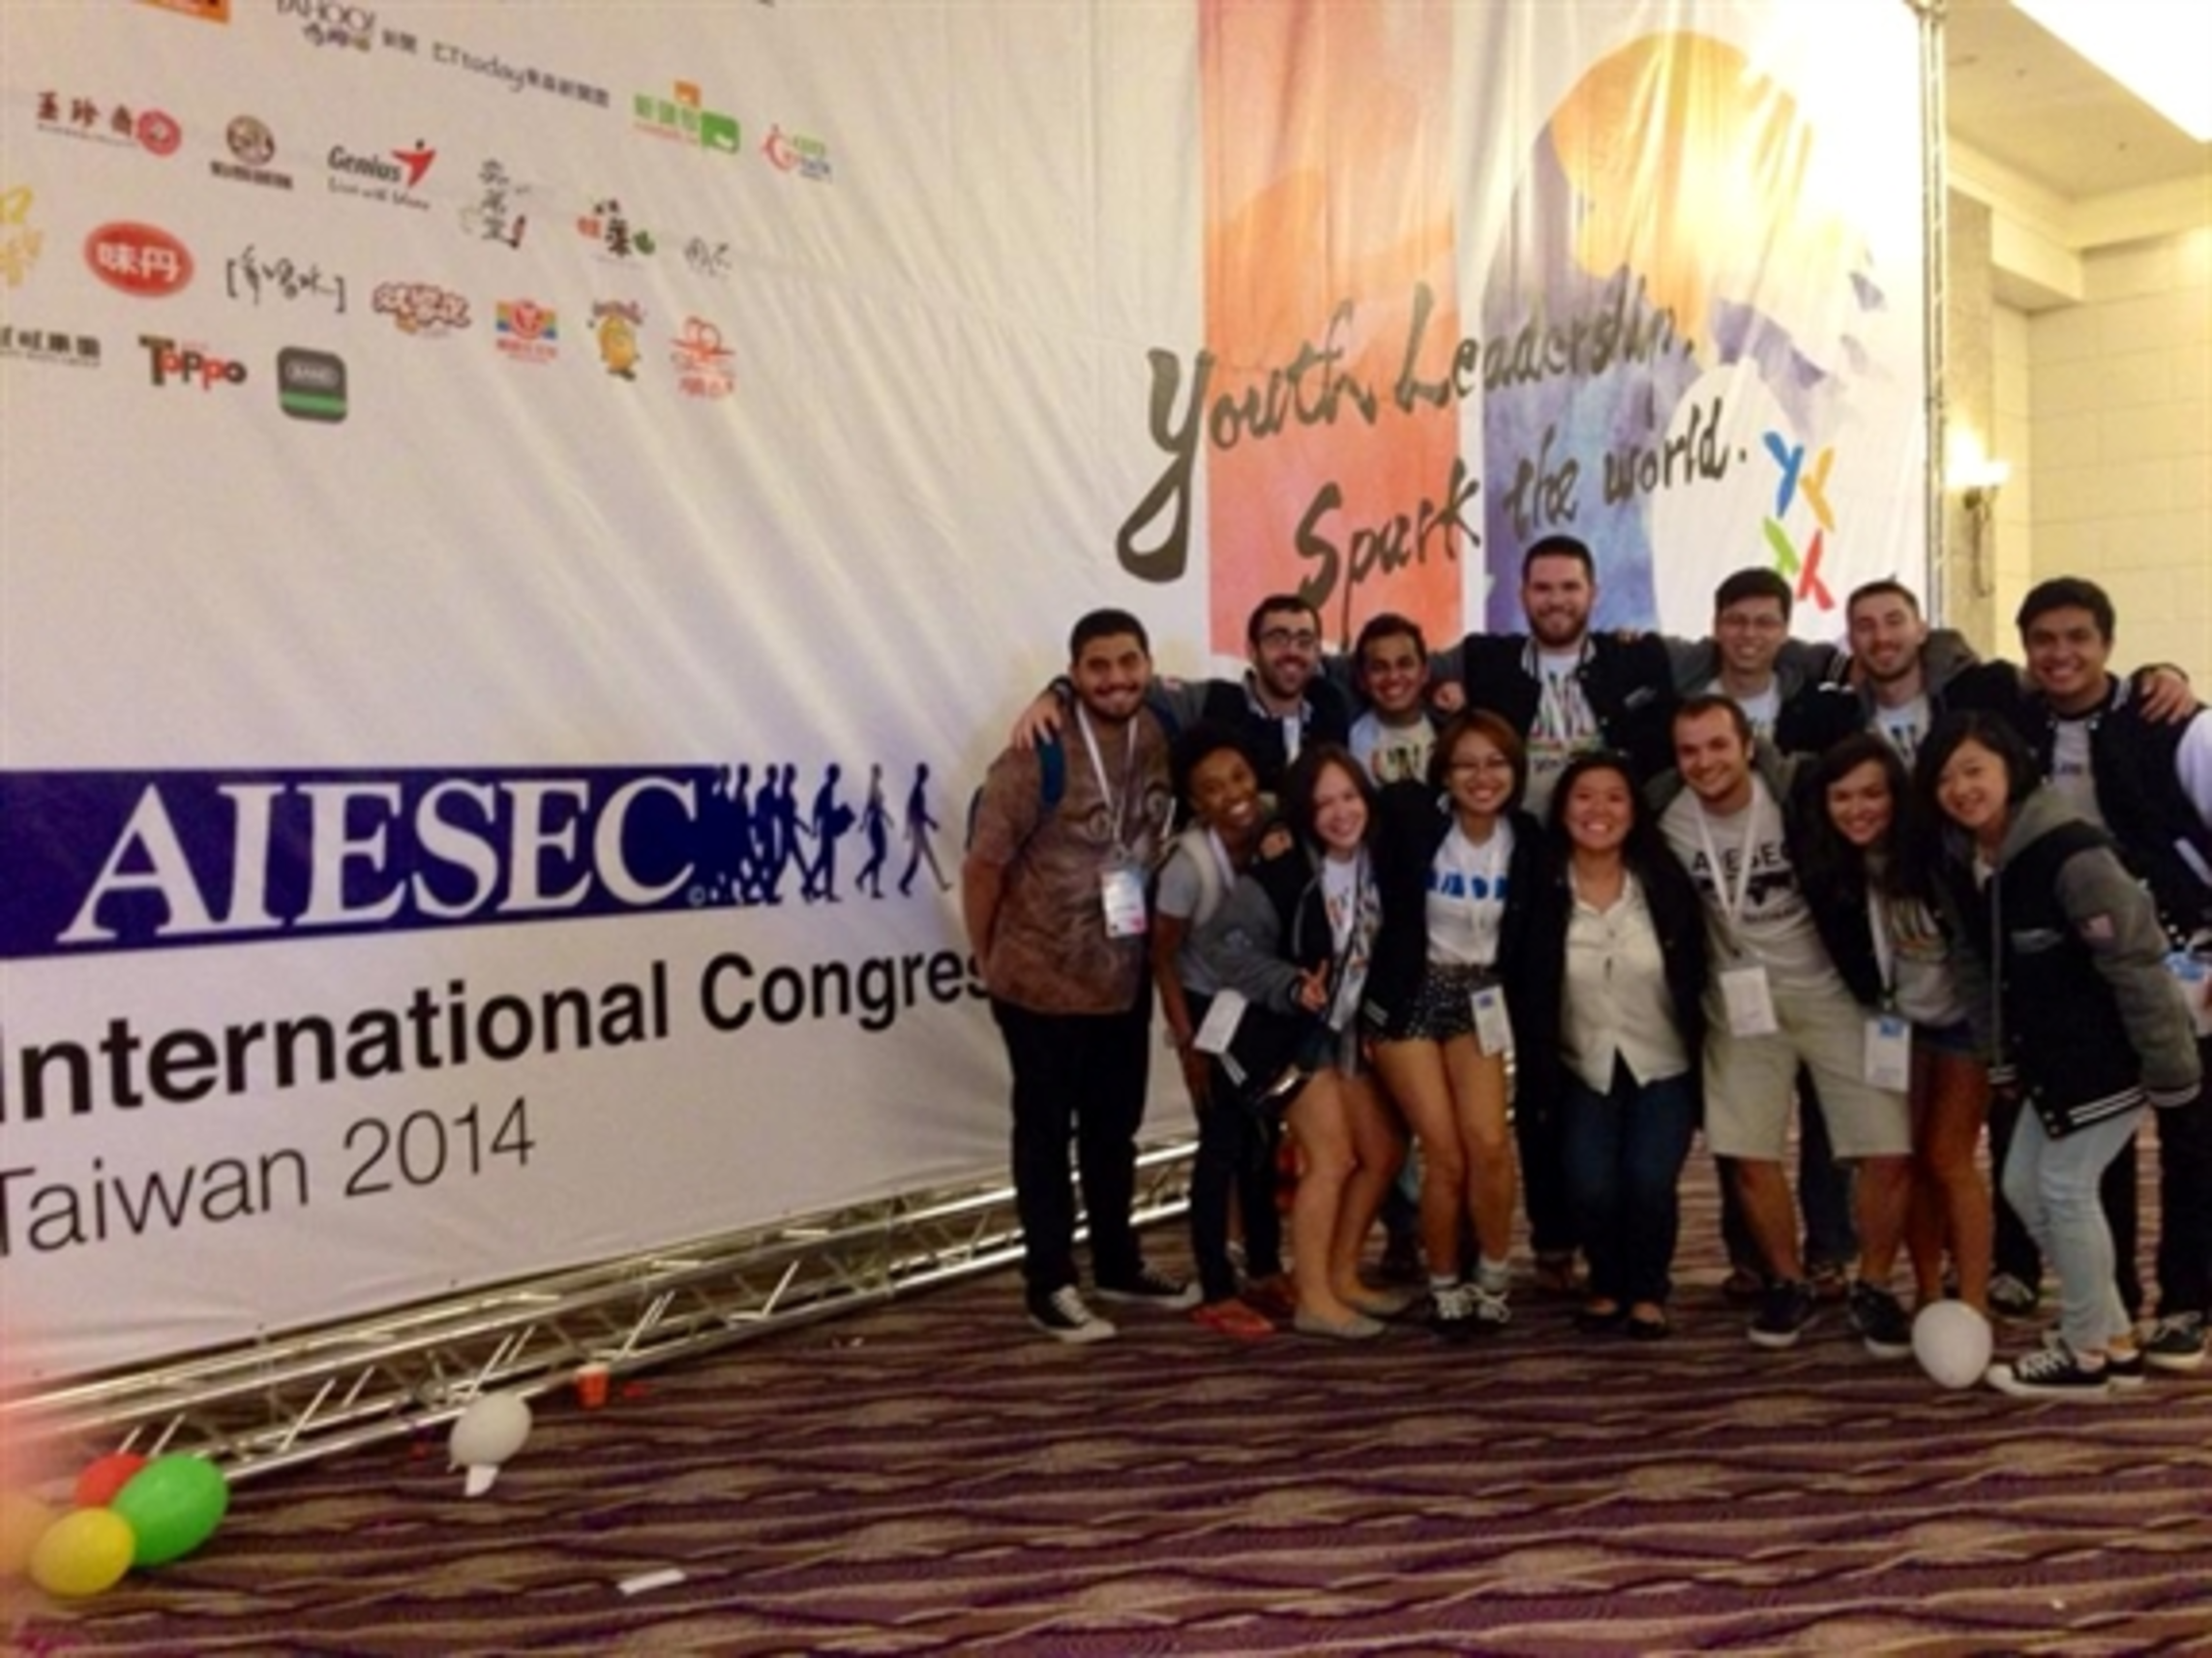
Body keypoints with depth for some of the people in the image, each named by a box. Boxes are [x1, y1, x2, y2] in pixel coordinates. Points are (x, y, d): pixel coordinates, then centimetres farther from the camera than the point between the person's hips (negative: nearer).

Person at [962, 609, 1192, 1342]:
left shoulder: (1161, 738, -3)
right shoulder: (1038, 755, -19)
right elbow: (983, 864, -14)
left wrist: (1147, 937, 8)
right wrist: (989, 960, -5)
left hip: (1125, 979, 6)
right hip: (1042, 982, -6)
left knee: (1115, 1126, 19)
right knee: (1046, 1132, 7)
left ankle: (1118, 1262, 35)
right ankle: (1050, 1284, 17)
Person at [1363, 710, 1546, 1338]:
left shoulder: (1525, 837, -1)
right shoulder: (1412, 816, -11)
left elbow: (1525, 935, 9)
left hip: (1479, 998, 2)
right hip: (1410, 995, -2)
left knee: (1489, 1144, -15)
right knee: (1445, 1154, -8)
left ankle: (1492, 1282, 7)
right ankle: (1445, 1288, 14)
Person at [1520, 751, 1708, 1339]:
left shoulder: (1665, 882, -8)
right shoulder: (1544, 891, -10)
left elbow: (1694, 980, -4)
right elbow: (1529, 991, -4)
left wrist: (1704, 1063, -6)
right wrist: (1540, 1075, -8)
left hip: (1663, 1065, 0)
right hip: (1584, 1068, 0)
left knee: (1649, 1181, -20)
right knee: (1591, 1187, -17)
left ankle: (1649, 1290, 9)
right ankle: (1607, 1284, 15)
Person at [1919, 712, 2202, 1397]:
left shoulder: (2071, 853, -26)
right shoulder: (1958, 864, 1)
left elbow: (2137, 961, -24)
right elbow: (1979, 966, 13)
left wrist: (2171, 1068, -21)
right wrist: (2002, 1053, 13)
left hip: (2110, 1055, -9)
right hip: (2050, 1055, 9)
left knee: (2066, 1187, -4)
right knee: (2025, 1185, 11)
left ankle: (2086, 1353, 14)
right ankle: (2115, 1338, 25)